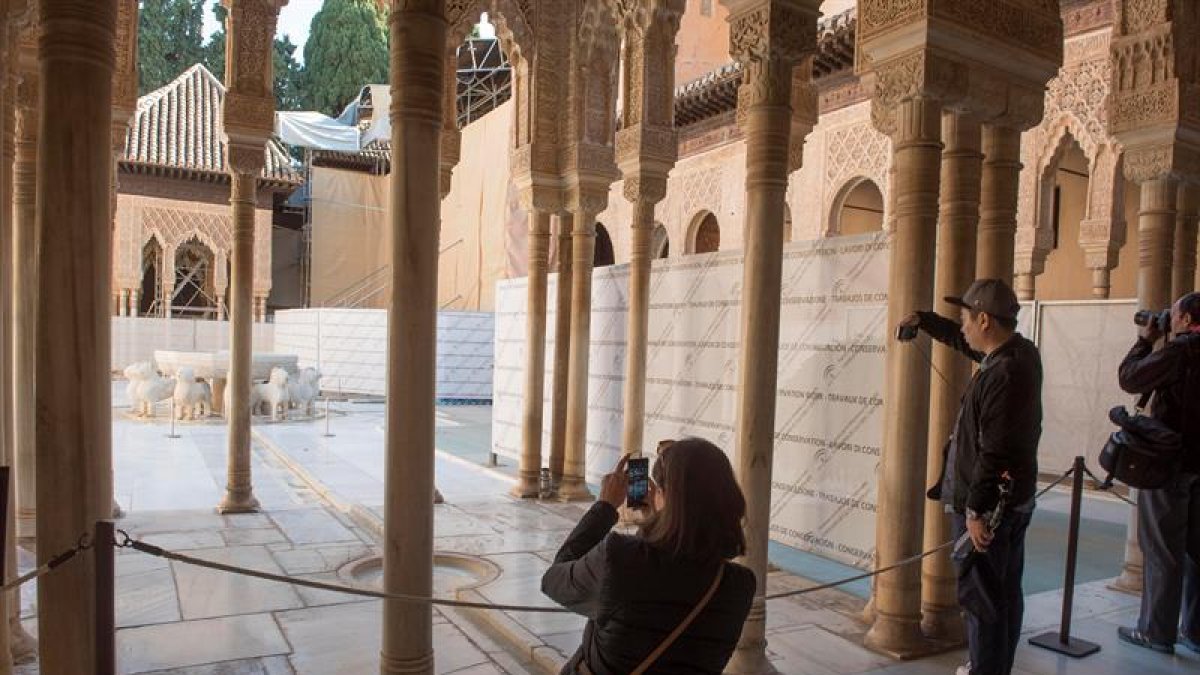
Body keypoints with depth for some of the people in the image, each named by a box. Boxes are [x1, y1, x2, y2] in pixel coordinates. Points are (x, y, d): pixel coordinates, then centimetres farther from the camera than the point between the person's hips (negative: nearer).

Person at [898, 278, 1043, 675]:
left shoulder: (1004, 374, -26)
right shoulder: (1020, 351, 4)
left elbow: (994, 453, -27)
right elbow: (965, 343, 25)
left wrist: (976, 509, -22)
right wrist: (924, 321, 32)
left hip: (990, 505, -10)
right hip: (1014, 500, 10)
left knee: (980, 596, 0)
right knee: (1005, 593, 21)